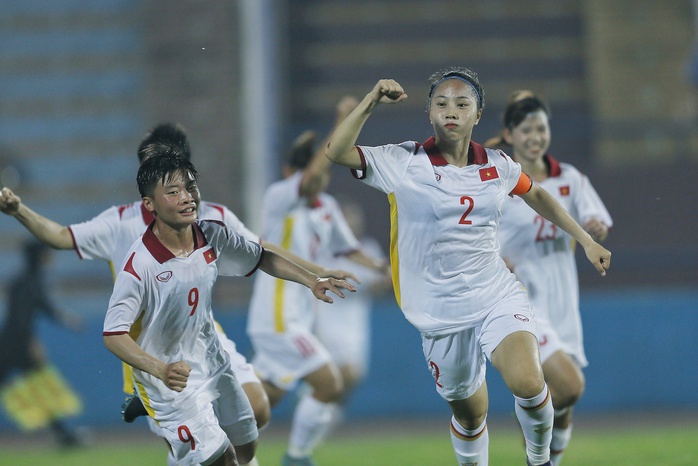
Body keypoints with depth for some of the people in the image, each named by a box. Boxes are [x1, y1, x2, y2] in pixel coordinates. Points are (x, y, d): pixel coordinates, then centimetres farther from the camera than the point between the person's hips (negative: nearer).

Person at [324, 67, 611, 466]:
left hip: (498, 298, 1)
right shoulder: (405, 163, -7)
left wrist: (586, 240, 22)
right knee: (469, 414, 9)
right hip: (442, 314, -1)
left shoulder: (497, 165, 2)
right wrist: (372, 102, -27)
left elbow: (537, 195, 22)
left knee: (528, 383, -24)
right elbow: (337, 152, -19)